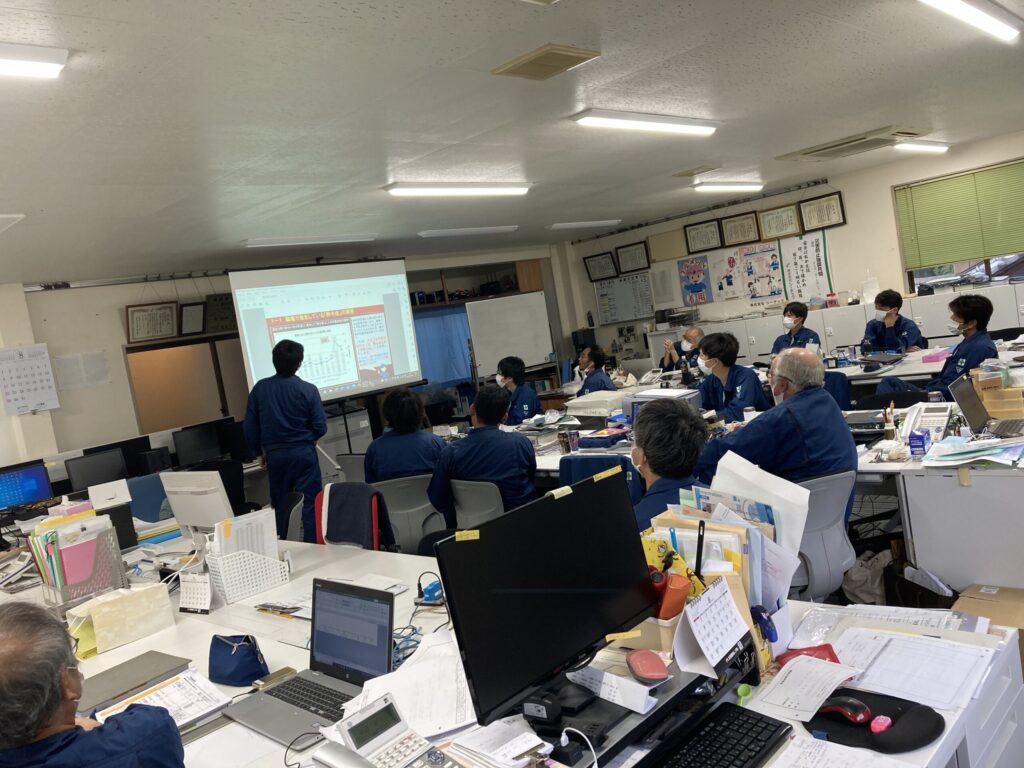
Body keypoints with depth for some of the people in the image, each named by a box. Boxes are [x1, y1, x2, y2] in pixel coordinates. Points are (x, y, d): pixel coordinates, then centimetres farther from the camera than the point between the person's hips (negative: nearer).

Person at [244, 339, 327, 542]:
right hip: (304, 453, -3)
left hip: (275, 455, 3)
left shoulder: (260, 388, -2)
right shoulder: (308, 390, -10)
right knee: (310, 503, 2)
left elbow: (250, 427, 2)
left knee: (279, 504, 15)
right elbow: (320, 427, -8)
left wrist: (259, 452, 16)